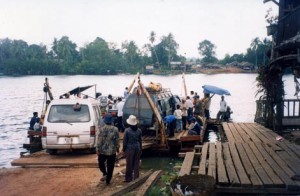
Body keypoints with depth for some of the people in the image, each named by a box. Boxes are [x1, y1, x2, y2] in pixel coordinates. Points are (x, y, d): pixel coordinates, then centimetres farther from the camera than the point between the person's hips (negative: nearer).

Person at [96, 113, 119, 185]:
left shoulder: (101, 129, -13)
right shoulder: (115, 129, -8)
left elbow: (99, 141, -11)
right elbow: (117, 140, -2)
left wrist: (97, 149, -3)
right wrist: (117, 148, 11)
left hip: (103, 150, -1)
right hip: (112, 151, 1)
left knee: (101, 163, 22)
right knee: (110, 166, 12)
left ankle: (104, 174, 2)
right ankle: (108, 181, 18)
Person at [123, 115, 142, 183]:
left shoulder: (127, 130, -12)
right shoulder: (139, 130, 1)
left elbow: (125, 141, -8)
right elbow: (140, 141, 9)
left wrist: (124, 150, 2)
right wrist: (140, 149, 18)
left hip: (129, 149, -4)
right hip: (137, 148, 4)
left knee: (129, 164, 5)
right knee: (136, 164, 10)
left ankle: (128, 178, 12)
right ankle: (136, 178, 15)